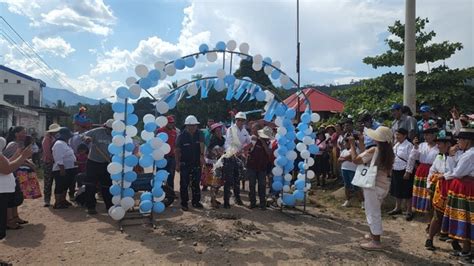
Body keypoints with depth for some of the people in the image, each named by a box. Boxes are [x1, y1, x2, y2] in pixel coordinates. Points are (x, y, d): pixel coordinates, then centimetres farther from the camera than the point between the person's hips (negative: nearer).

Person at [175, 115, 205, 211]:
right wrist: (177, 164, -5)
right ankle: (184, 203, 13)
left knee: (196, 183, 10)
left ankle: (196, 202, 22)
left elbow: (202, 145, -16)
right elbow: (177, 151, -3)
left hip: (197, 163, 2)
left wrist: (202, 156, -33)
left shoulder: (199, 134, -1)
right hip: (185, 164, -2)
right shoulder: (181, 136, -7)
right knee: (184, 184, 3)